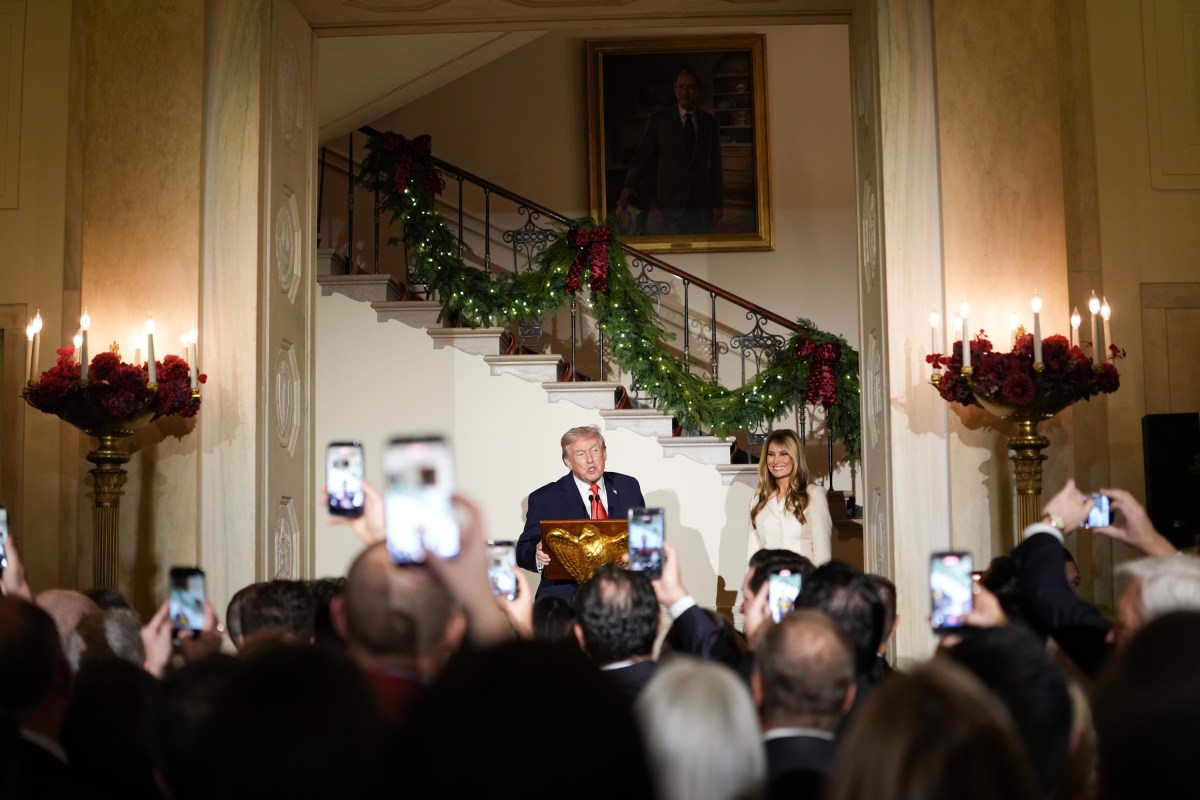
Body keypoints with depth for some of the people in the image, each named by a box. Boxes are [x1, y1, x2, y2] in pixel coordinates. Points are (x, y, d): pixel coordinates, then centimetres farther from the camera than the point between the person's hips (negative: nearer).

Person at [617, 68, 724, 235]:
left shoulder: (709, 121, 10)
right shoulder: (659, 118, 3)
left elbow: (715, 164, 12)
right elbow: (642, 155, 1)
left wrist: (718, 202, 10)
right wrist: (630, 186, -15)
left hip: (701, 200, 2)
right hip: (672, 199, -2)